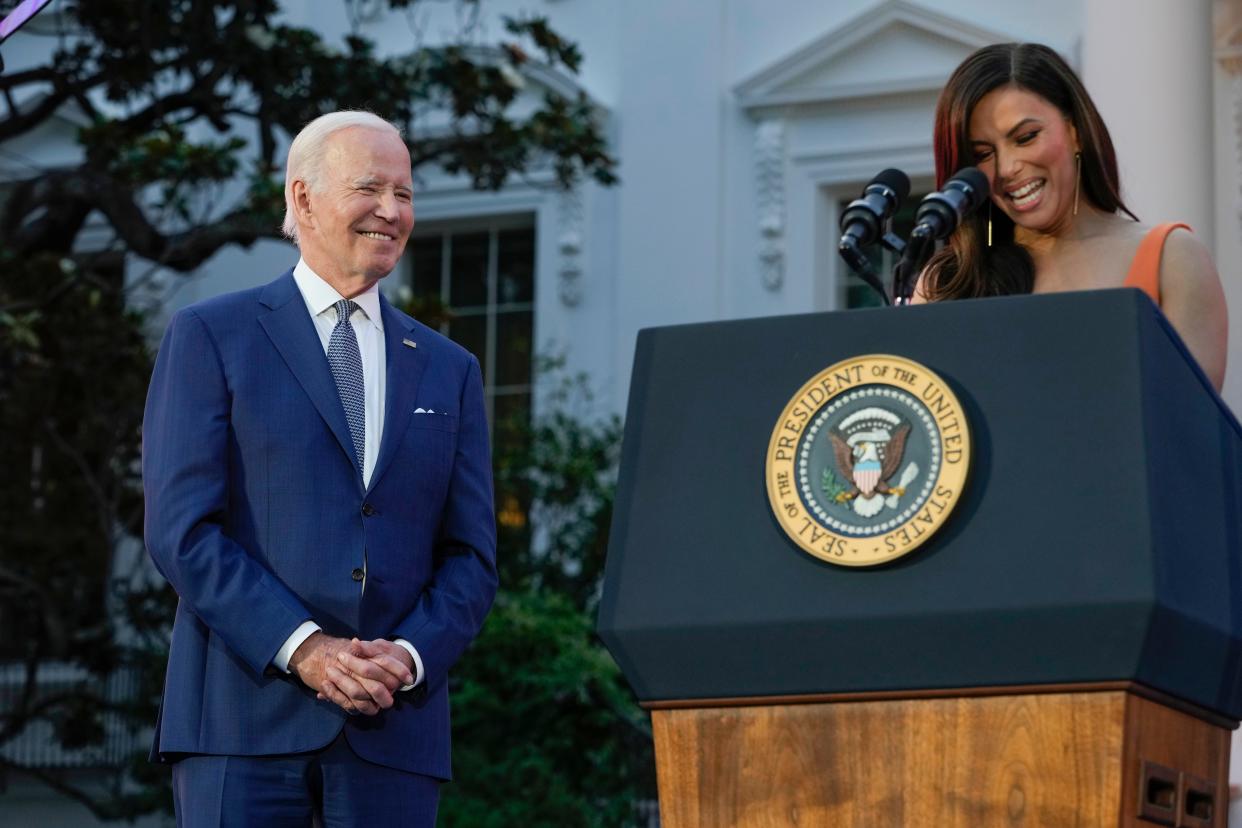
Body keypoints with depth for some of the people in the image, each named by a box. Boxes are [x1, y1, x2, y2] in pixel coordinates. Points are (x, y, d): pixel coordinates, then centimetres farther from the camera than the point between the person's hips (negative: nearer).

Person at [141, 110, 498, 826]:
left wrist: (411, 656, -7)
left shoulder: (449, 371, 17)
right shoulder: (211, 337, 5)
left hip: (395, 726, 3)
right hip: (248, 712, -3)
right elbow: (181, 527, -4)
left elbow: (471, 558, 12)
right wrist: (301, 647, -14)